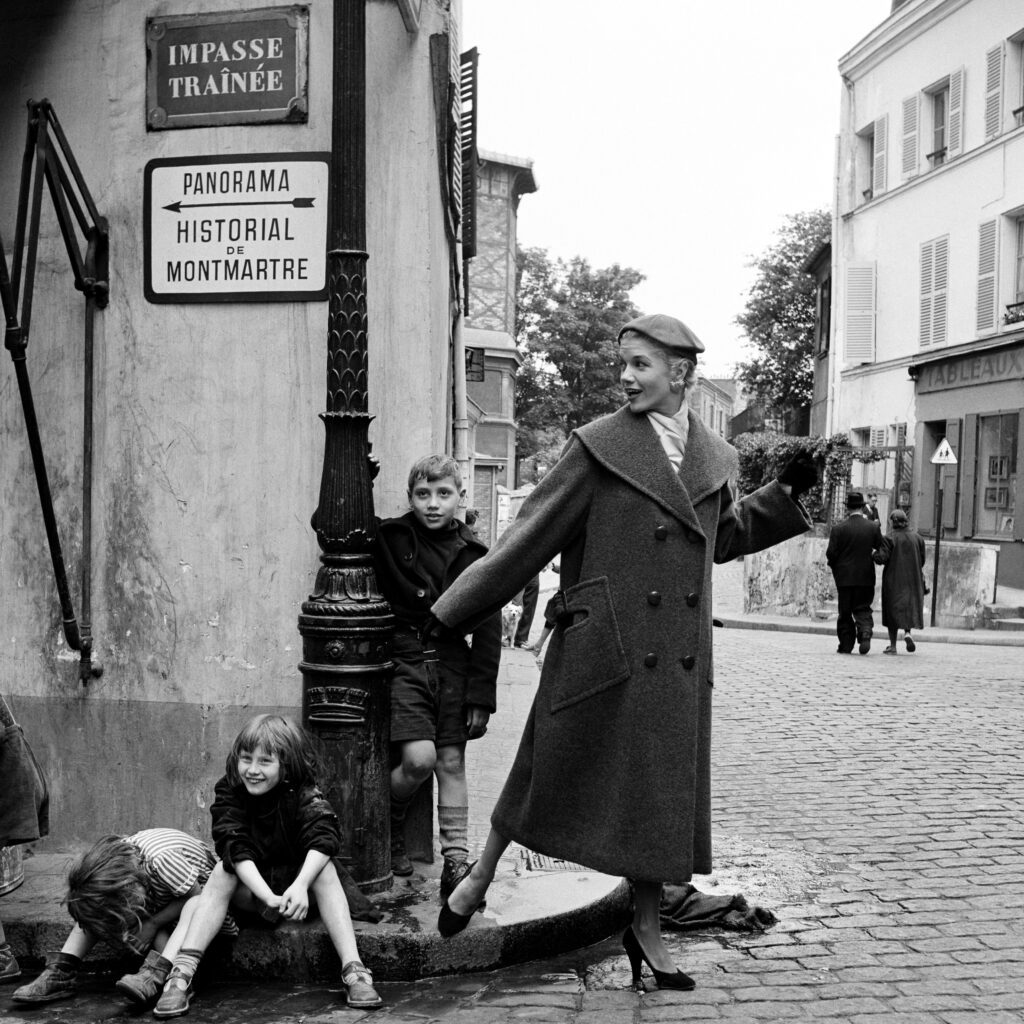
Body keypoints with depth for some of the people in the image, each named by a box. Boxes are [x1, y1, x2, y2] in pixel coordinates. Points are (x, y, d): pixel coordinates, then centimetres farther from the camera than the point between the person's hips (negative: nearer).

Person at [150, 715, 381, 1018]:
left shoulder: (304, 796, -15)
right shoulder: (228, 793, -12)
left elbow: (324, 837, -33)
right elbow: (235, 847, -26)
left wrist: (300, 886, -51)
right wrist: (268, 897, -42)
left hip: (295, 883, -1)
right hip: (247, 890, 1)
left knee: (324, 866, -28)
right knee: (222, 871, -26)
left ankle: (354, 971, -36)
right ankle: (179, 975, -35)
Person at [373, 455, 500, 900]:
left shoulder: (471, 554, 2)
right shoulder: (389, 539, -1)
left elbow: (487, 631, 2)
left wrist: (481, 697, -2)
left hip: (452, 662, 2)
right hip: (404, 659, -2)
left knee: (451, 763, 5)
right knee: (418, 759, -14)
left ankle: (456, 860, 12)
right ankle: (388, 823, 15)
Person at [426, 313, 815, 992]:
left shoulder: (714, 457, 8)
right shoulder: (601, 446, -6)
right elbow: (533, 535, -5)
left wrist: (784, 495, 12)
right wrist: (452, 612, -6)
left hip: (676, 658, 4)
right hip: (603, 648, -4)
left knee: (664, 792, 9)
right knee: (553, 772, 6)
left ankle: (647, 930, 26)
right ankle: (480, 878, 30)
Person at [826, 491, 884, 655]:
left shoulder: (838, 529, -9)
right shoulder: (873, 527, -3)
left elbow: (831, 553, -10)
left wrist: (835, 567, 10)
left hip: (844, 577, -1)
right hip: (866, 577, 1)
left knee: (845, 612, 8)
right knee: (863, 608, 11)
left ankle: (846, 645, 8)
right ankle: (865, 631, -15)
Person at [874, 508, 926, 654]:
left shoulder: (889, 539, -12)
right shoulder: (917, 538, 2)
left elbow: (881, 558, -17)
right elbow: (922, 561, 5)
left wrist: (874, 553, 3)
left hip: (894, 580, -3)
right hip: (912, 580, 3)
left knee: (893, 610, 4)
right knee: (909, 607, 17)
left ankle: (893, 646, 5)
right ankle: (907, 632, -8)